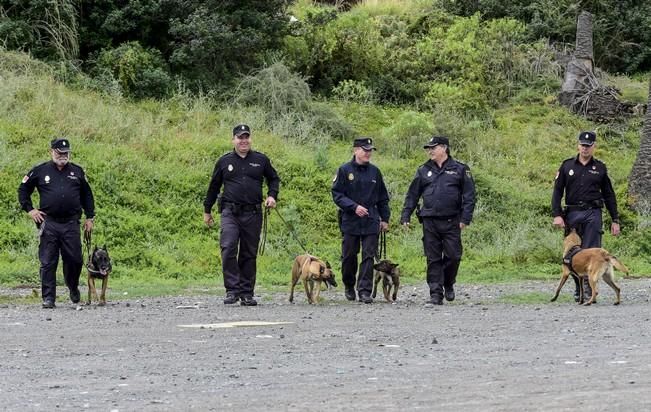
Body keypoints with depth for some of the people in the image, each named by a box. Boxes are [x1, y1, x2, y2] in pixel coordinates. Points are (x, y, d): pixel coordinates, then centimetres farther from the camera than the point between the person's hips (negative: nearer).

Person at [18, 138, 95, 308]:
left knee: (74, 260, 1)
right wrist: (29, 209, 3)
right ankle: (48, 298, 1)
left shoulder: (77, 172, 12)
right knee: (48, 262, -3)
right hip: (49, 223, -1)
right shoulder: (40, 171, 5)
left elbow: (87, 195, 19)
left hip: (71, 224, 1)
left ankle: (73, 287, 29)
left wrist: (89, 217, 14)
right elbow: (23, 190, 14)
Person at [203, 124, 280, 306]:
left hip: (253, 214, 1)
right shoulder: (224, 161, 8)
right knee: (228, 250, -17)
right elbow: (214, 186, 17)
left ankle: (247, 293, 11)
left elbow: (274, 179, 22)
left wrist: (272, 195, 3)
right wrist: (207, 210, 20)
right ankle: (233, 289, -14)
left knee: (249, 254, 5)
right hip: (230, 212, -1)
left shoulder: (261, 160, 8)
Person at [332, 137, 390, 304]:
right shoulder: (344, 170, -2)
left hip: (371, 221, 2)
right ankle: (349, 286, 26)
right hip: (350, 221, -2)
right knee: (349, 256, 6)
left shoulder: (374, 171, 9)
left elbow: (383, 197, 16)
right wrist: (354, 207, -17)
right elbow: (337, 195, -6)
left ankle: (365, 291, -5)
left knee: (368, 257, -5)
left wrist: (385, 218, 13)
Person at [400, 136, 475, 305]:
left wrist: (465, 218, -7)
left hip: (451, 221, -2)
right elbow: (412, 195, 14)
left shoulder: (459, 170, 3)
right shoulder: (424, 171, 11)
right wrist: (405, 216, 6)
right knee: (433, 259, 1)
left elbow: (469, 195, 1)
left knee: (453, 256, -2)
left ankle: (448, 284, 24)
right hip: (430, 221, 2)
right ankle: (436, 294, 4)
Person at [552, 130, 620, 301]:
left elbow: (609, 195, 14)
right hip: (572, 214, 1)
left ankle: (589, 288, -12)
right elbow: (557, 191, 6)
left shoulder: (600, 168, 10)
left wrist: (615, 220, 11)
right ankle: (578, 288, 12)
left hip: (593, 214, -1)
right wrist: (557, 215, -6)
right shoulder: (567, 166, 9)